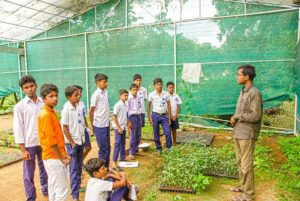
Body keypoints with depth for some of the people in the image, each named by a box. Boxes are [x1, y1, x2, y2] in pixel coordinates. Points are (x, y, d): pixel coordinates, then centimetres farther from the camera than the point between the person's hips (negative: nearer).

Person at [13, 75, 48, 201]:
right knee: (29, 174, 10)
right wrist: (23, 150, -8)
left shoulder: (43, 103, -1)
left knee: (45, 169, 19)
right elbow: (18, 129, -7)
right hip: (29, 145, -2)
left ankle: (46, 191, 39)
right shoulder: (19, 106, -7)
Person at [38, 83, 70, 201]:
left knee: (54, 189, 19)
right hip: (53, 158, -9)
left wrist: (64, 154, 12)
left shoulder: (51, 112, 10)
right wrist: (61, 158, -12)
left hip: (54, 157, 9)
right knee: (62, 191, -1)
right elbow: (51, 140, -21)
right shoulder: (45, 114, -19)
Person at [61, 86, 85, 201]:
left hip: (80, 140, 6)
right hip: (72, 143, -6)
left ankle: (78, 186, 36)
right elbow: (65, 129, -15)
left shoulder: (78, 107, 1)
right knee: (74, 168, 3)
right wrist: (72, 143, -12)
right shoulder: (66, 109, -17)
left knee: (79, 167, 18)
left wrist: (81, 138, 7)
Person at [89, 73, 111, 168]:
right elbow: (91, 111, -10)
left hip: (106, 124, 7)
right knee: (103, 149, 3)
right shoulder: (96, 94, -15)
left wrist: (108, 121, 12)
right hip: (100, 126, -7)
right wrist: (93, 126, -3)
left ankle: (106, 168, 29)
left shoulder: (105, 92, 7)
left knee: (108, 148, 15)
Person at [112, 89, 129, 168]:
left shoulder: (125, 105, 7)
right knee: (117, 144, -5)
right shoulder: (118, 105, -16)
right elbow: (114, 117, -17)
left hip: (123, 127, 8)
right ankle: (114, 161, 2)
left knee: (123, 143, 16)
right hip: (118, 128, -8)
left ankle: (122, 158, 28)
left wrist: (126, 125, 13)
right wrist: (119, 128, -18)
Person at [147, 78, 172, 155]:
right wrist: (149, 117, -3)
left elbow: (168, 106, 4)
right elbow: (148, 106, 3)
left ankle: (169, 148, 8)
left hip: (164, 116, 1)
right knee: (156, 134, 7)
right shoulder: (151, 94, -3)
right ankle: (159, 148, 24)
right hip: (155, 115, 0)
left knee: (168, 133, -7)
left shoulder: (166, 94, 0)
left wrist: (169, 118, 1)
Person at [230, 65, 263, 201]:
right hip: (238, 133, 8)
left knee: (246, 165, 2)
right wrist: (234, 118, 0)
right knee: (240, 162, 19)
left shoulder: (255, 93, -16)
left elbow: (256, 116, -20)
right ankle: (243, 186, 35)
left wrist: (236, 116, -13)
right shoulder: (243, 91, 11)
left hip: (247, 135, -8)